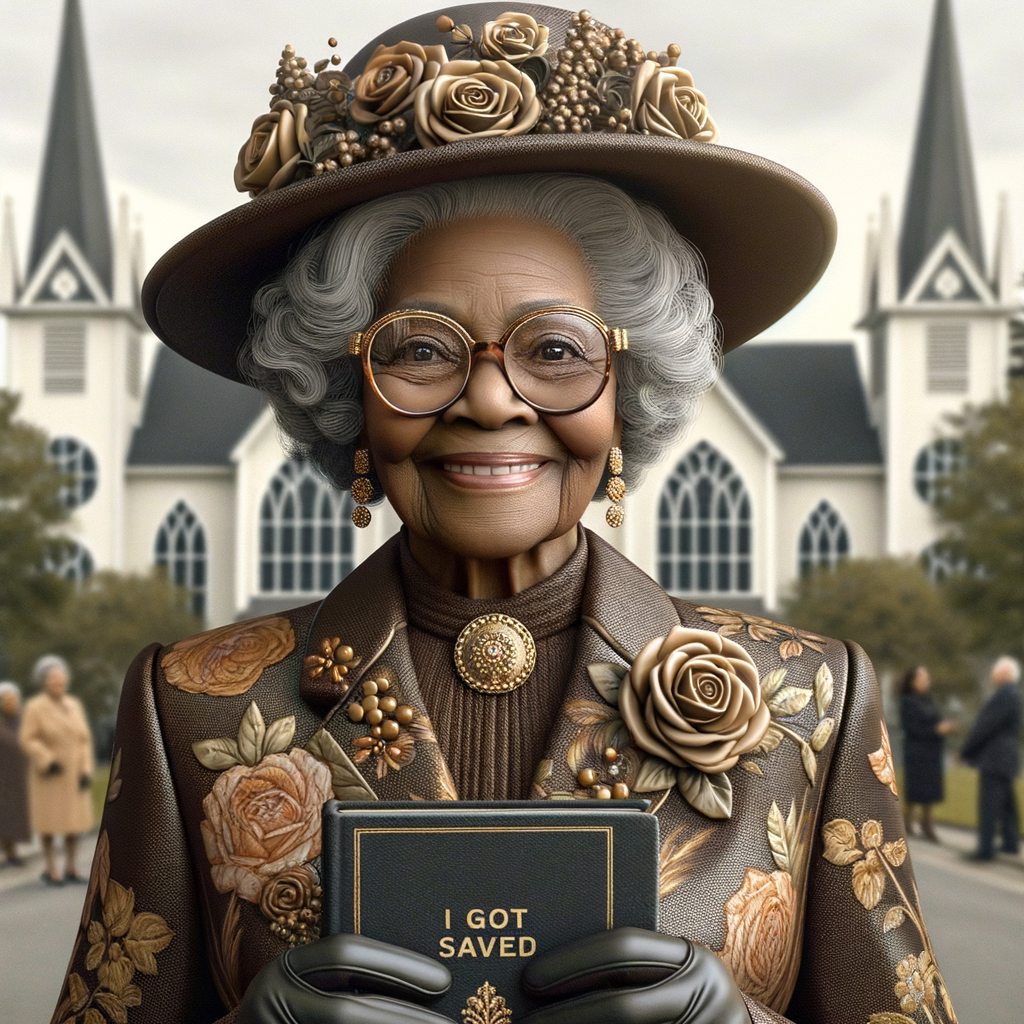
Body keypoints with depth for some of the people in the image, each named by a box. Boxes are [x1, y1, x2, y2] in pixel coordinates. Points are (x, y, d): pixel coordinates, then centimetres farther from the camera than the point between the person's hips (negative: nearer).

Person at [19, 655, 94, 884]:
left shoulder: (75, 706, 5)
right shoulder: (35, 708, -10)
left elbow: (84, 739, 4)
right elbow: (27, 739, -13)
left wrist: (86, 771, -4)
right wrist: (47, 762, -23)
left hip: (74, 776, 5)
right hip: (49, 777, -5)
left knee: (76, 822, 5)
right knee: (50, 822, -2)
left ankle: (71, 868, 14)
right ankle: (51, 870, 7)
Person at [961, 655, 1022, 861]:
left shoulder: (1004, 696, -18)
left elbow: (985, 726, -18)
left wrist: (966, 750, -9)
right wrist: (970, 750, 15)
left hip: (994, 759, -10)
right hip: (1005, 758, 10)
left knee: (989, 804, -10)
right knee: (1006, 803, 15)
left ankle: (986, 848, -11)